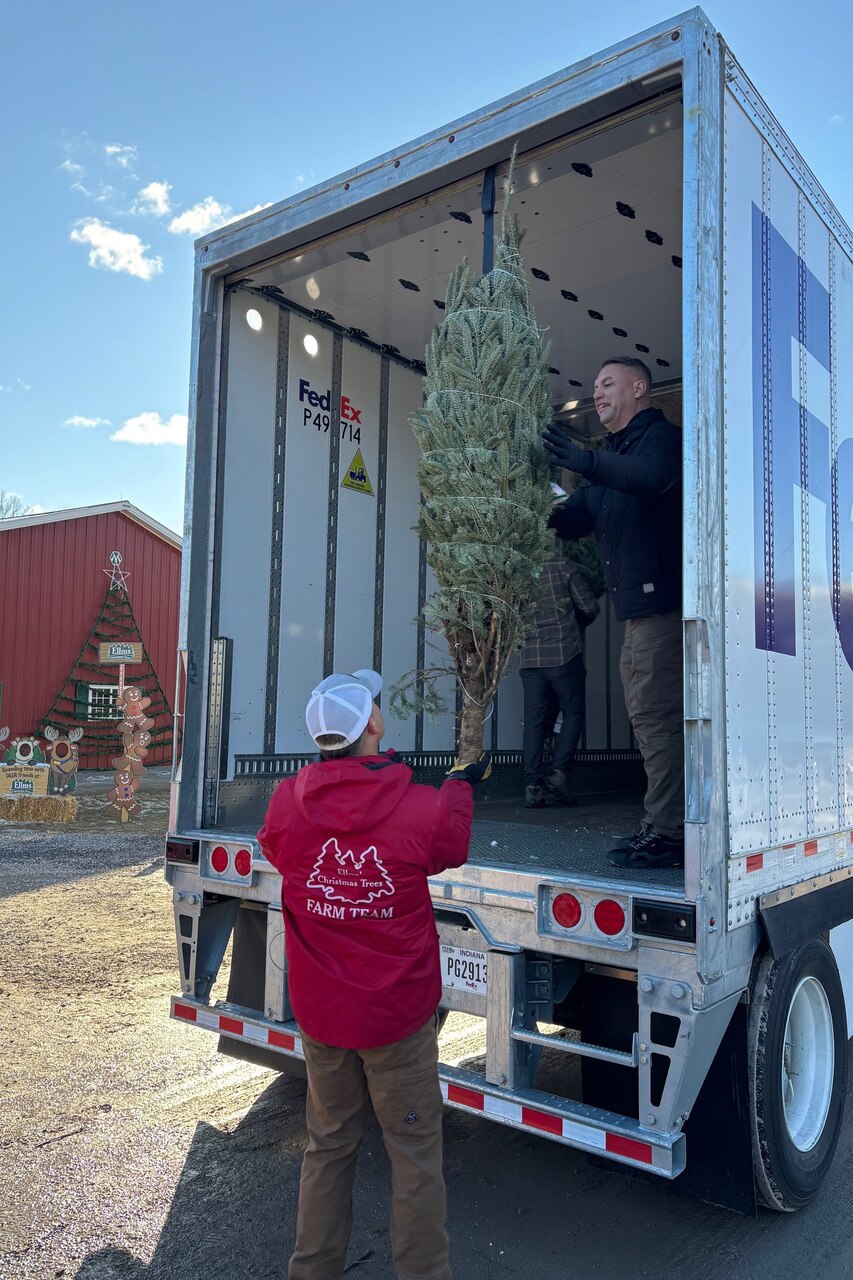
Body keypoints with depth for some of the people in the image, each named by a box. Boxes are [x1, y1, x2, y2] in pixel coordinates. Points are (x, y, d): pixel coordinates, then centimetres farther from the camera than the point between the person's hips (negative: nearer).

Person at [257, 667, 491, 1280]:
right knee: (415, 1155, 14)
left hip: (318, 1012, 4)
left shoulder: (286, 804, -14)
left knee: (329, 1146, 23)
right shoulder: (424, 809, -22)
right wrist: (461, 783, 20)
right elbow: (452, 848, 2)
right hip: (398, 1015, -3)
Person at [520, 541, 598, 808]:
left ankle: (533, 785, 3)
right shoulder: (563, 566, -4)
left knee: (534, 720, 5)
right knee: (573, 714, 10)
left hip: (529, 657, 3)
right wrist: (581, 621, 20)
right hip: (564, 654, -3)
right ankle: (558, 773, -1)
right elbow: (589, 607, -2)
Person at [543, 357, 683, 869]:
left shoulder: (661, 435, -2)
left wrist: (584, 461, -32)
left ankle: (665, 833, -7)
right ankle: (671, 827, 18)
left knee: (657, 716, -11)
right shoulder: (614, 454, 25)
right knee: (650, 717, 10)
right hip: (638, 610, 10)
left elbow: (653, 477, -26)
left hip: (661, 600, -10)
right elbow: (572, 521, 21)